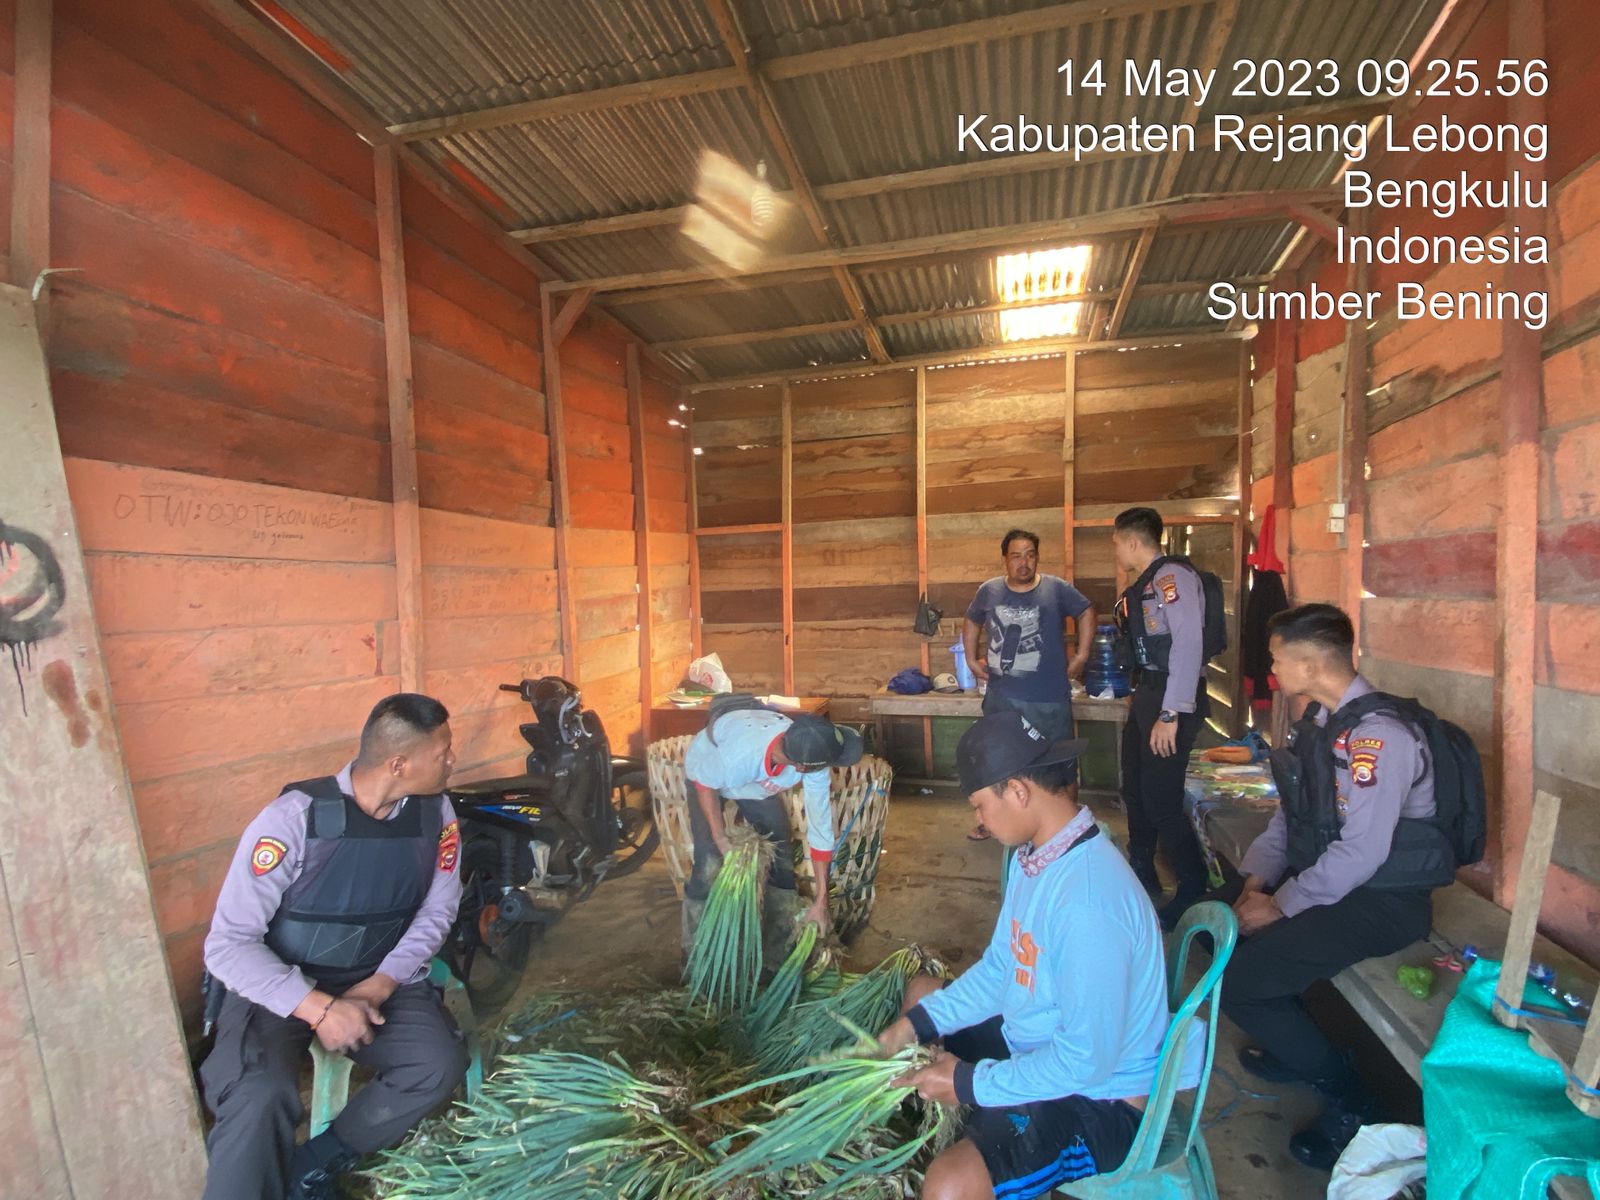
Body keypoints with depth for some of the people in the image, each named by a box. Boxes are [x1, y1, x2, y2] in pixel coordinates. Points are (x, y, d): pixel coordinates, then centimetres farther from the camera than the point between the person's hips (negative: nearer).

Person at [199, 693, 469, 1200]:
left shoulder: (434, 812, -9)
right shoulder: (293, 819, -22)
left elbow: (437, 910, 0)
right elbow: (227, 945, -18)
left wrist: (381, 984, -14)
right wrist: (319, 1008, -26)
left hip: (380, 980, 4)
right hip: (280, 987, -3)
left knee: (441, 1063, -20)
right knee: (261, 1100, -32)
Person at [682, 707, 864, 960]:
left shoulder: (812, 762, -33)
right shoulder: (739, 753, -46)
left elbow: (820, 826, -24)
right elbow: (705, 785, -23)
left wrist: (821, 899, -19)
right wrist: (720, 837, -23)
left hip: (759, 782, 4)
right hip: (708, 774, -3)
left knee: (781, 860, -1)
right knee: (709, 864, -14)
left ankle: (778, 954, 19)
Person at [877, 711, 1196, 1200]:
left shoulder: (1089, 902, -34)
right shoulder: (1036, 855, -5)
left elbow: (1087, 1060, -28)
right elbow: (1000, 967, 6)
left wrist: (971, 1083, -18)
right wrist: (915, 1024, -2)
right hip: (1033, 1043, 9)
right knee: (920, 992, 19)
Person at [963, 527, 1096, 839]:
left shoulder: (1057, 589, -6)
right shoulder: (989, 591, 1)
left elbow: (1086, 613, 9)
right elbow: (971, 623, 17)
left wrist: (1081, 655, 3)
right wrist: (972, 659, 11)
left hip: (1050, 698, -2)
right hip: (1001, 696, 3)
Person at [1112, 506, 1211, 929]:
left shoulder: (1172, 576, -15)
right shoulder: (1141, 586, 13)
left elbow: (1188, 644, -23)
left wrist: (1171, 716, -25)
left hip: (1172, 700, -10)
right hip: (1146, 694, 10)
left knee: (1161, 801, -6)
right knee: (1134, 792, 18)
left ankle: (1194, 893, 14)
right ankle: (1142, 876, 35)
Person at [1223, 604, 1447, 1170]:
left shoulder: (1378, 735, -24)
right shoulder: (1321, 719, 4)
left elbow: (1361, 853, -26)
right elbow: (1291, 810, 9)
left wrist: (1280, 906, -18)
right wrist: (1257, 877, -2)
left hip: (1381, 901, -9)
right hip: (1320, 876, 9)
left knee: (1238, 981, -18)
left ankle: (1344, 1093, 7)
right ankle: (1292, 1044, 21)